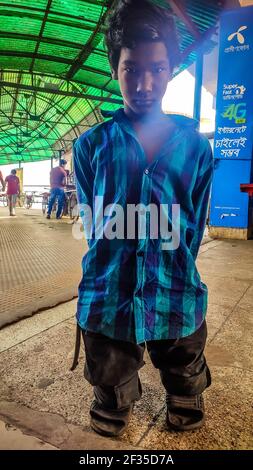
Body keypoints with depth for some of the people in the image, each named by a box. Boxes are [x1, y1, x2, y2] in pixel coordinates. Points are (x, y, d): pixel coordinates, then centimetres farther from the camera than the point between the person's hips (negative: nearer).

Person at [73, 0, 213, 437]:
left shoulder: (196, 145, 2)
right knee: (110, 410, 22)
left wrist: (174, 273, 4)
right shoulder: (91, 144, 0)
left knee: (187, 410, 24)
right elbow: (93, 223, 5)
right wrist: (114, 272, 3)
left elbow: (195, 222, 7)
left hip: (179, 302, 1)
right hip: (105, 301, 0)